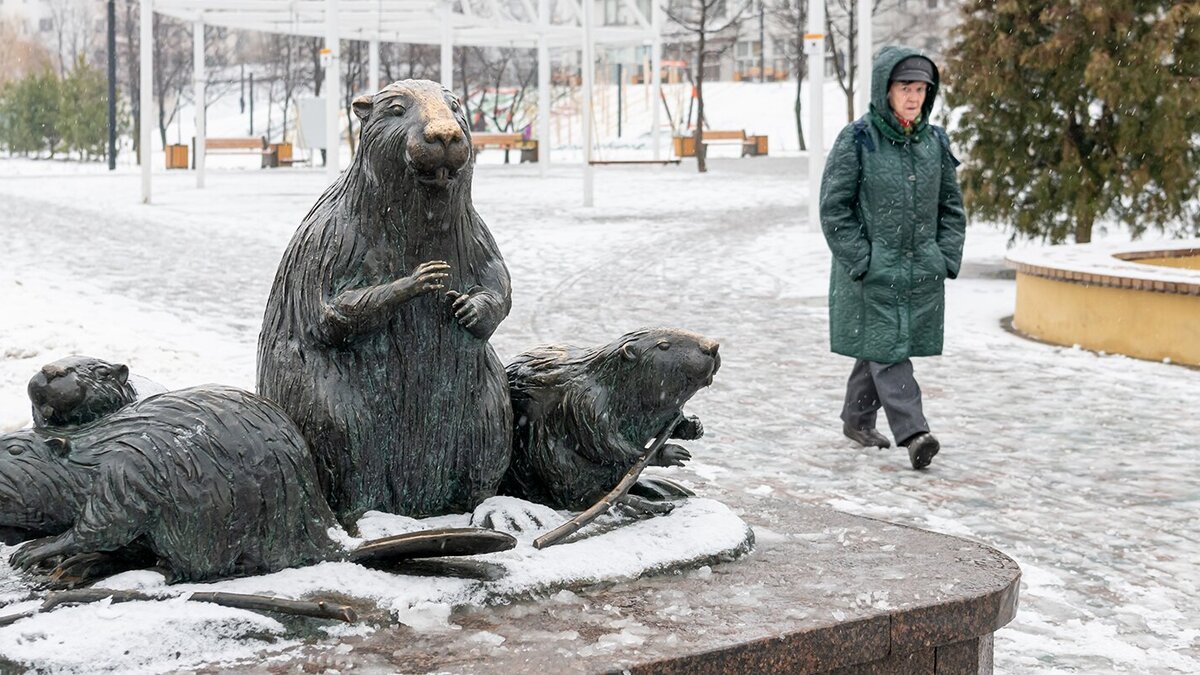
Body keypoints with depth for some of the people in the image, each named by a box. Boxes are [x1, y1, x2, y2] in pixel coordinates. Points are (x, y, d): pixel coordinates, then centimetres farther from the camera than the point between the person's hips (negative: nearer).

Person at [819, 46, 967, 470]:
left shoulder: (935, 142, 7)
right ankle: (913, 432, -12)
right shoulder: (857, 140, -8)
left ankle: (858, 419, 30)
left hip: (922, 274, 5)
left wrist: (947, 257, 5)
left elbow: (951, 206, 15)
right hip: (871, 275, -5)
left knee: (879, 349, 14)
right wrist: (861, 260, -12)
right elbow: (834, 208, -7)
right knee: (885, 350, -9)